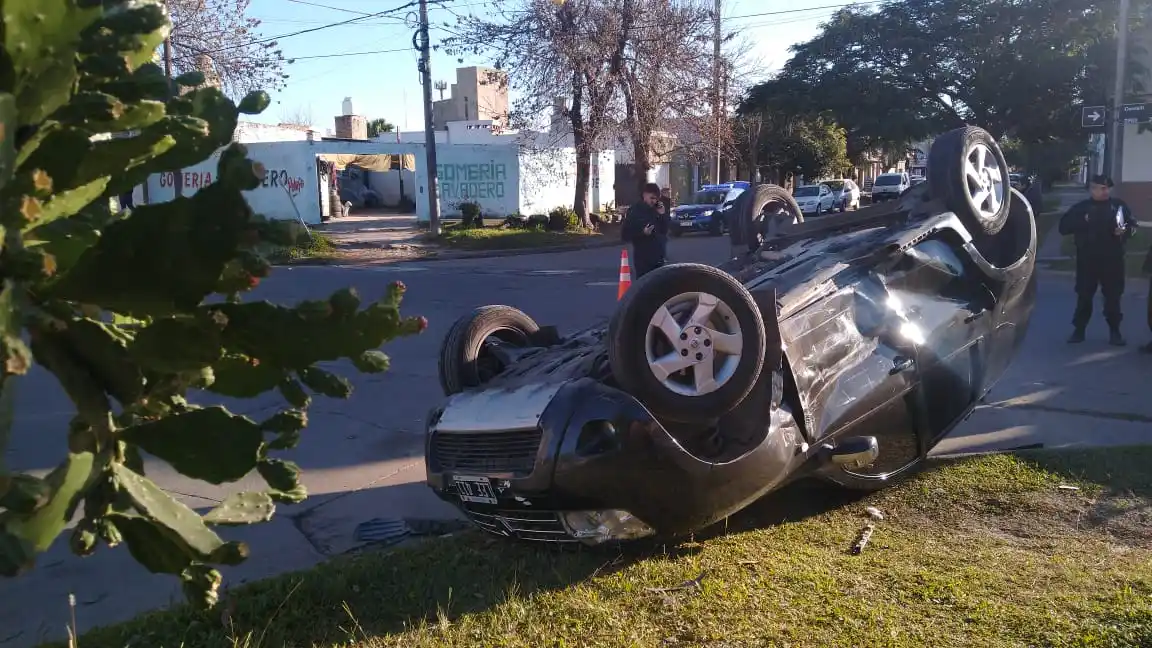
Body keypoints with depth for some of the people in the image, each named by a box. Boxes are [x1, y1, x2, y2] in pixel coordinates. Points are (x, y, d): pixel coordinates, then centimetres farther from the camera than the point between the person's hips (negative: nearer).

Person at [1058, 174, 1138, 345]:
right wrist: (1082, 223, -16)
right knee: (1084, 296, 4)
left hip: (1112, 259, 0)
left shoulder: (1119, 205, 5)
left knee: (1113, 296, 4)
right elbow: (1064, 227, -2)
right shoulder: (1081, 208, 3)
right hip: (1087, 259, 0)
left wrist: (1125, 231, -11)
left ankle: (1114, 332, 13)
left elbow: (1132, 225, 10)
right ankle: (1079, 330, 12)